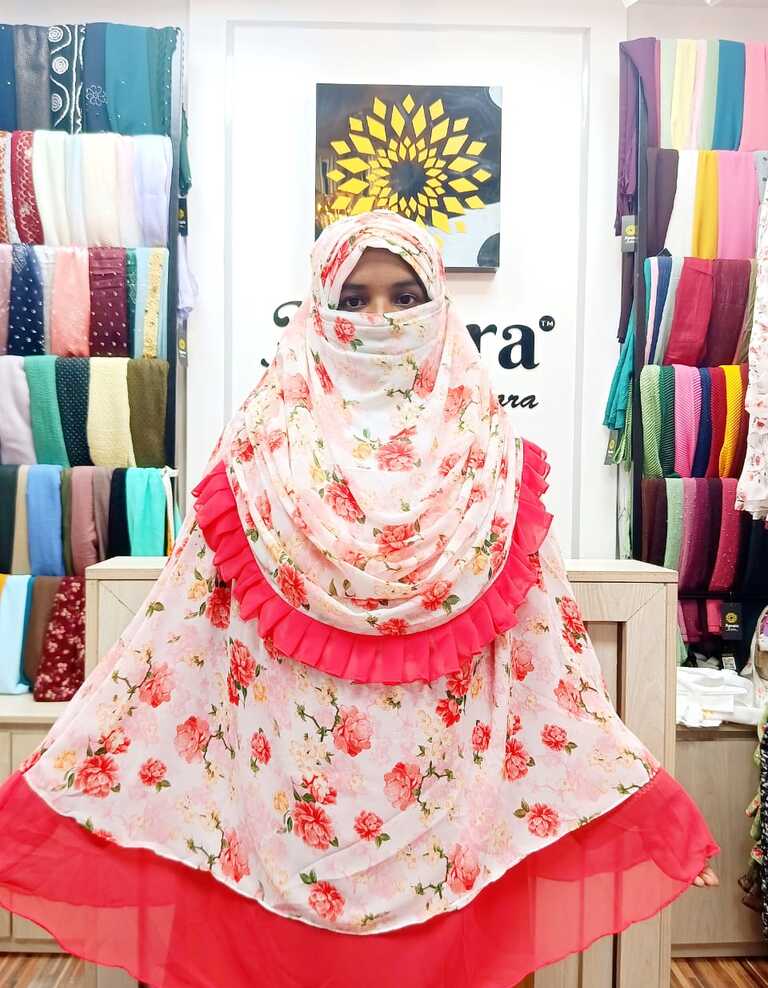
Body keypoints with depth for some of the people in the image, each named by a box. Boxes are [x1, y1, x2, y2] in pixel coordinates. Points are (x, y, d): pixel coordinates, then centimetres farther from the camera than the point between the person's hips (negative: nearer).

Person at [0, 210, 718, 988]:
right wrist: (73, 769, -2)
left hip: (448, 769, 1)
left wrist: (626, 784, -2)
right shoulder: (268, 438, -2)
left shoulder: (483, 445, -1)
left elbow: (540, 628, -1)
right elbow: (185, 622, -2)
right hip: (283, 760, 0)